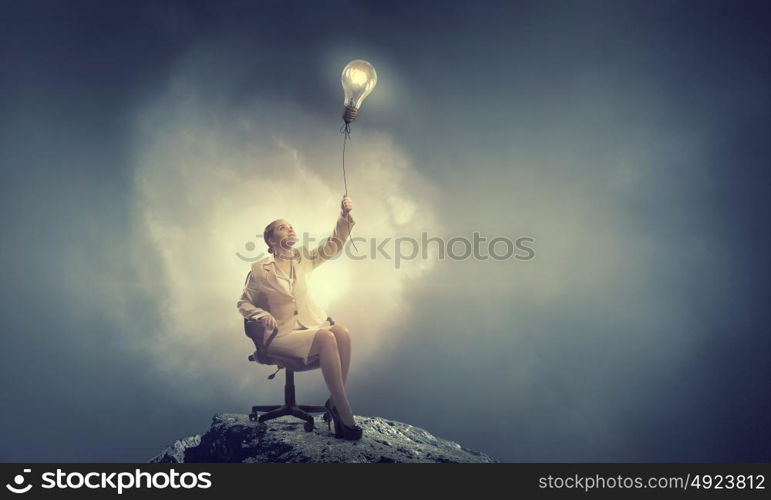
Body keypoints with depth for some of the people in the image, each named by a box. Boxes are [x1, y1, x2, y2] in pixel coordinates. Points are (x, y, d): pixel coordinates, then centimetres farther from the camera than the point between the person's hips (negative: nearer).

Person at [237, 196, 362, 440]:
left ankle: (335, 402, -19)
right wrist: (262, 315, -13)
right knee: (326, 338, -34)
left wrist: (344, 216, -13)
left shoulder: (303, 257, 12)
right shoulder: (260, 270, 1)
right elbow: (243, 303, 8)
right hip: (282, 333, -4)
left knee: (343, 333, -30)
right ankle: (346, 416, -29)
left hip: (312, 324, 4)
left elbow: (333, 246, 3)